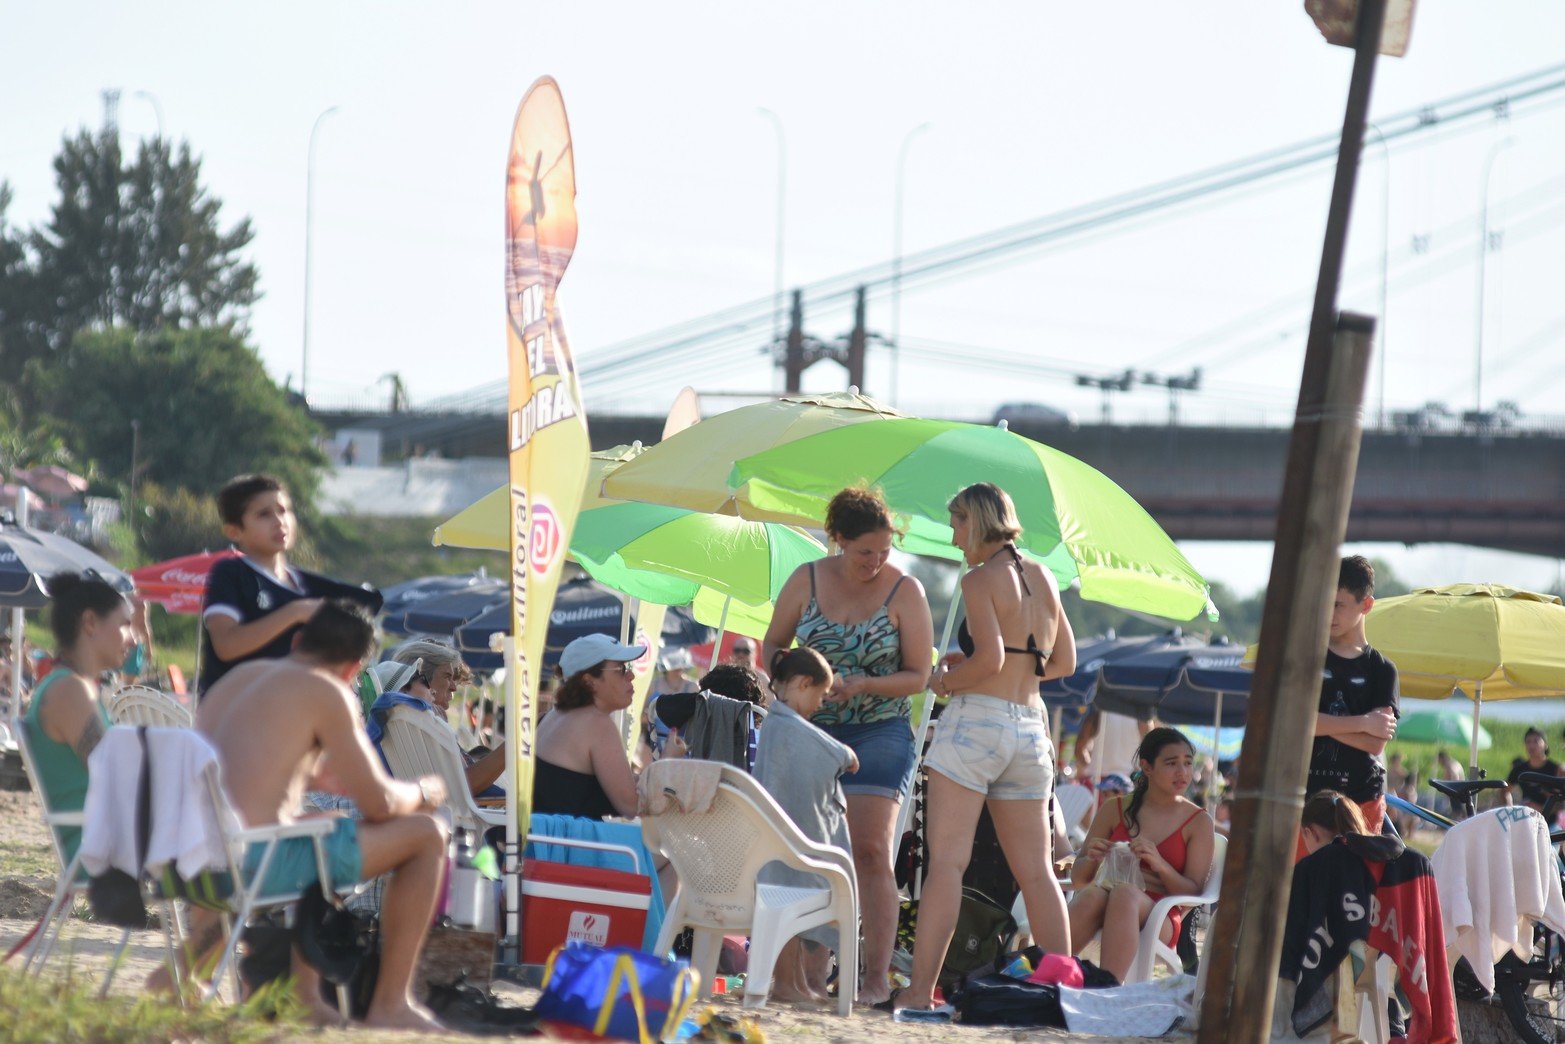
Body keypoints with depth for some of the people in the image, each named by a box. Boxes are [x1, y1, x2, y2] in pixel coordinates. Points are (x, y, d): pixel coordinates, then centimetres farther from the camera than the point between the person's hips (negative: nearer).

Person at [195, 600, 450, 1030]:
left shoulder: (239, 676, 20)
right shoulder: (327, 692, -4)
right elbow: (379, 803, -4)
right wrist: (423, 793, 18)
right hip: (257, 863, -9)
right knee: (427, 834, 4)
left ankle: (303, 992, 34)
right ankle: (390, 1004, 6)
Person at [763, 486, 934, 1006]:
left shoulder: (905, 591, -5)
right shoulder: (807, 580, 2)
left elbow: (918, 675, -3)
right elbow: (772, 644, 13)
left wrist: (864, 685, -19)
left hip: (879, 733, -3)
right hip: (811, 730, 3)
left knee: (871, 851, -12)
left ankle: (877, 976, -13)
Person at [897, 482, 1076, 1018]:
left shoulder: (979, 580, -6)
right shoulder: (1043, 578, 14)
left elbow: (989, 658, -17)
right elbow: (1064, 661, 21)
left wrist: (945, 680, -2)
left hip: (977, 718, -7)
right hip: (1031, 728, 7)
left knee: (946, 861, -10)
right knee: (1035, 871, 9)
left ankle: (920, 990, -16)